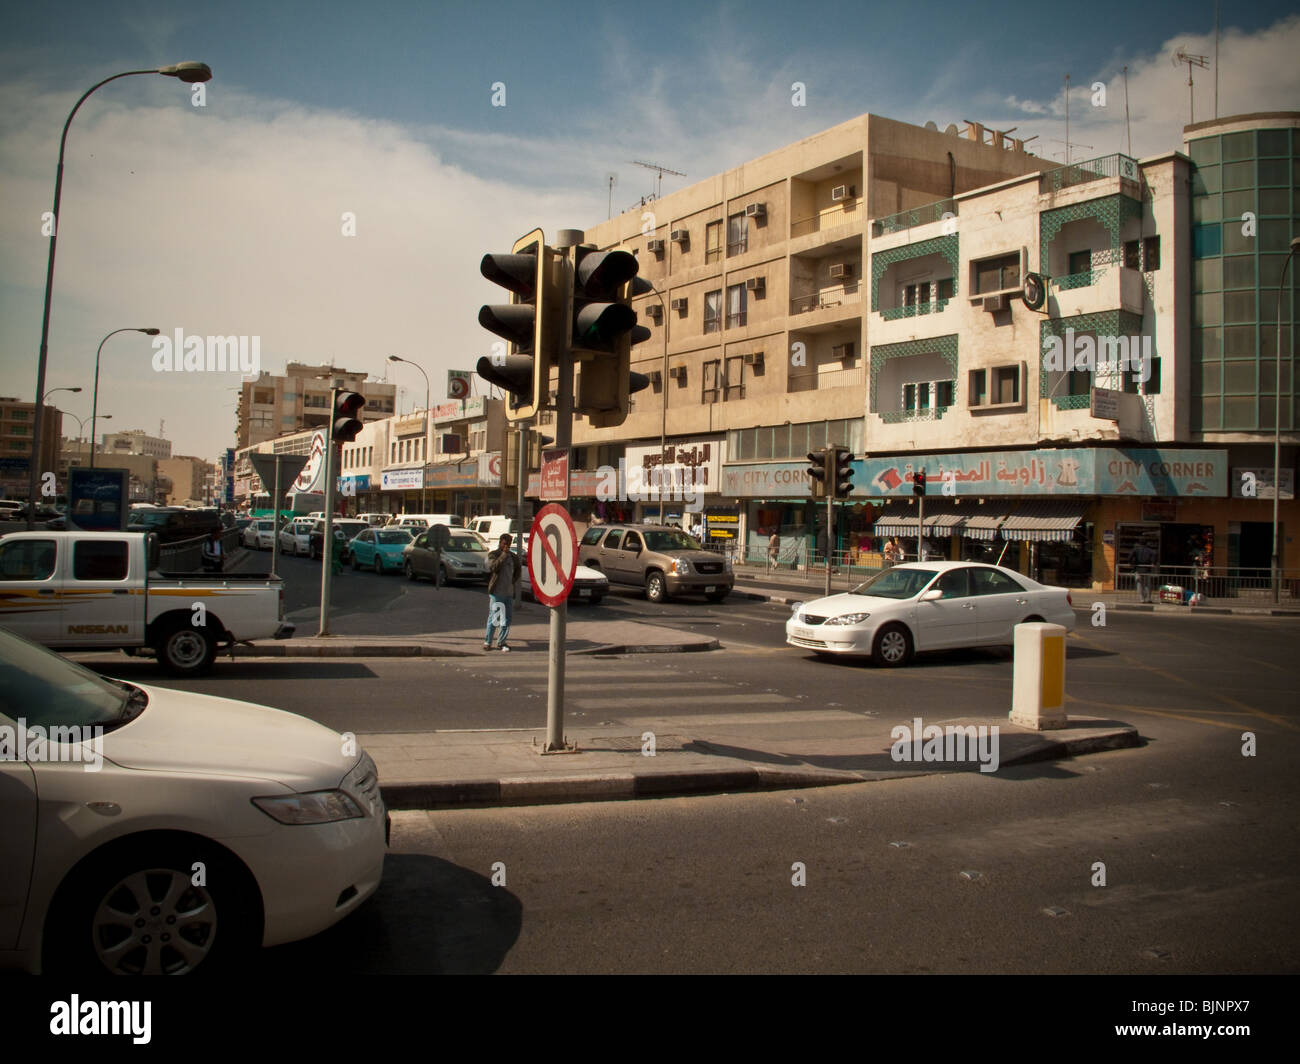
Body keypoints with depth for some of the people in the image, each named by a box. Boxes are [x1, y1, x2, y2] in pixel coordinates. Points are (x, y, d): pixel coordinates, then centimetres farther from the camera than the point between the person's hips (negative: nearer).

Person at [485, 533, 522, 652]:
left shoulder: (513, 557, 13)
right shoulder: (493, 555, 0)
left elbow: (518, 570, 25)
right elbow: (493, 567, -18)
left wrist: (514, 581, 9)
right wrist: (503, 555, -17)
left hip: (509, 592, 4)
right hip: (496, 592, -4)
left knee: (506, 619, 6)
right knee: (493, 617, -3)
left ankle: (501, 642, 14)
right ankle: (487, 642, 5)